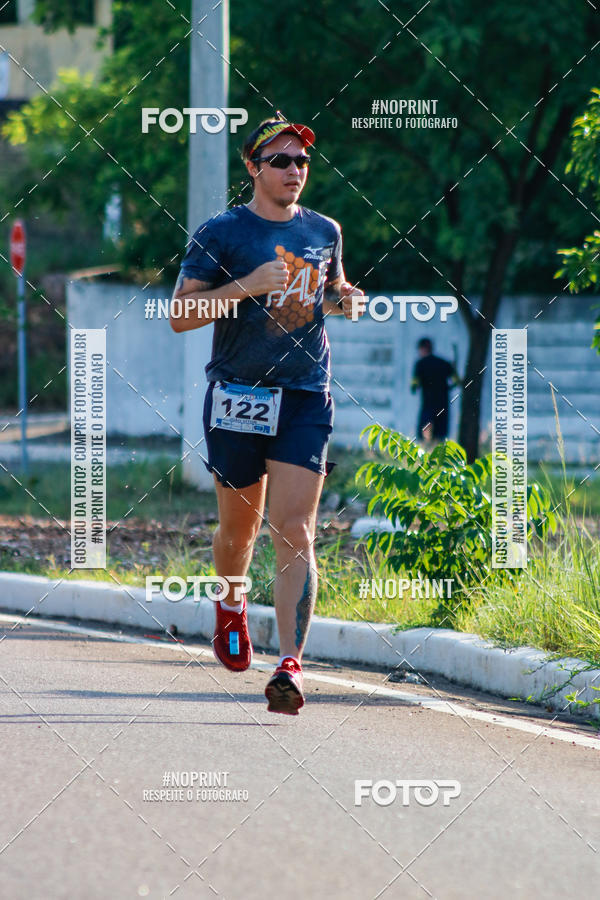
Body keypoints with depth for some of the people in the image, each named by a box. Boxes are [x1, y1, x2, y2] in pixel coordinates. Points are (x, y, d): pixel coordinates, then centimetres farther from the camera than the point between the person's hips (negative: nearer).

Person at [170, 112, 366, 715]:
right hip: (237, 398, -1)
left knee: (294, 532, -12)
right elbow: (180, 315, -8)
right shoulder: (220, 233, -2)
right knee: (240, 527, 13)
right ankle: (231, 604, 47)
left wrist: (346, 301, 6)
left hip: (306, 399, 1)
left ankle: (290, 665, -19)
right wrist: (248, 286, -19)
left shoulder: (324, 232, 11)